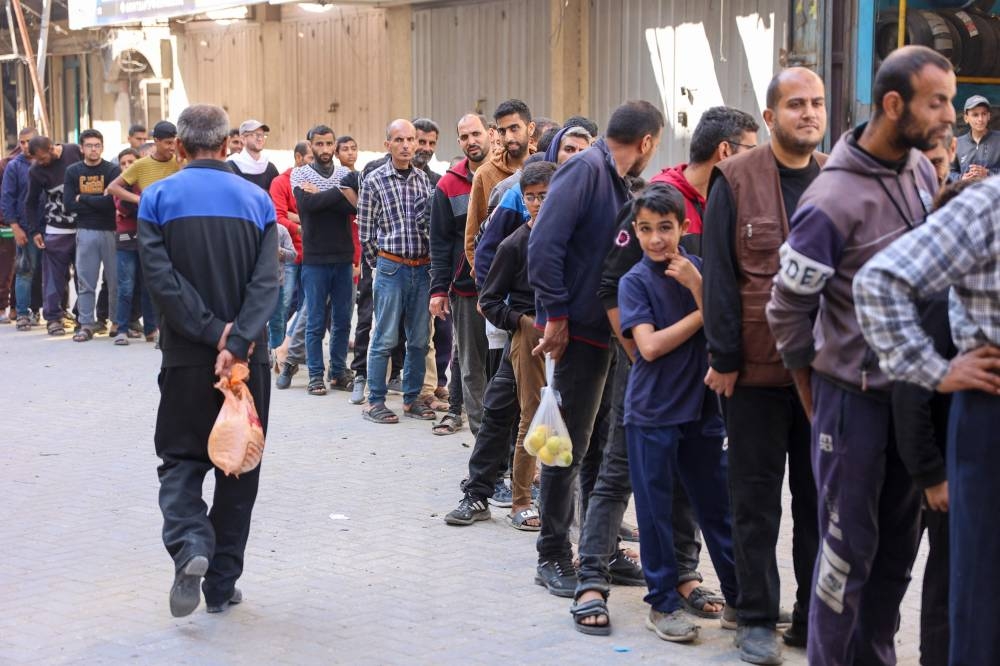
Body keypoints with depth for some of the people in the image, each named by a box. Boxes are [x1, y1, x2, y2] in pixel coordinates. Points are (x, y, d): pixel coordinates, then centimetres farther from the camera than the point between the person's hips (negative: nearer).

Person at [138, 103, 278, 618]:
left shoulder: (158, 198, -2)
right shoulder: (257, 200, 1)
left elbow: (162, 277, -13)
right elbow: (266, 282, -11)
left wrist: (212, 332, -12)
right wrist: (236, 342, -17)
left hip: (186, 357, -1)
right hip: (248, 356, 1)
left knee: (180, 459, 11)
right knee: (239, 467, 12)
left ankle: (189, 546, -16)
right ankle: (222, 584, 15)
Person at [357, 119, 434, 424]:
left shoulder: (424, 179, 10)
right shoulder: (374, 181, -2)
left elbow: (432, 222, 13)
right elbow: (365, 231, 1)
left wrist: (430, 263, 6)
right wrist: (379, 264, 5)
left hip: (422, 268, 4)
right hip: (391, 268, -4)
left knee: (419, 339, 8)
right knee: (385, 338, -3)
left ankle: (411, 399, 19)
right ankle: (375, 402, 5)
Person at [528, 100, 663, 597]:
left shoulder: (616, 180, 14)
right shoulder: (586, 169, -13)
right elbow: (544, 245, -21)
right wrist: (556, 315, -19)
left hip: (604, 330, 9)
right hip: (578, 331, -9)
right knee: (570, 444, -2)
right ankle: (553, 557, 8)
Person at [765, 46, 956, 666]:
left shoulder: (923, 169, 1)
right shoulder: (831, 202, -20)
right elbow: (787, 309, -11)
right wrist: (812, 390, 1)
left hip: (912, 383, 7)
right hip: (854, 394, -7)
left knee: (898, 544, 15)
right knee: (850, 547, 1)